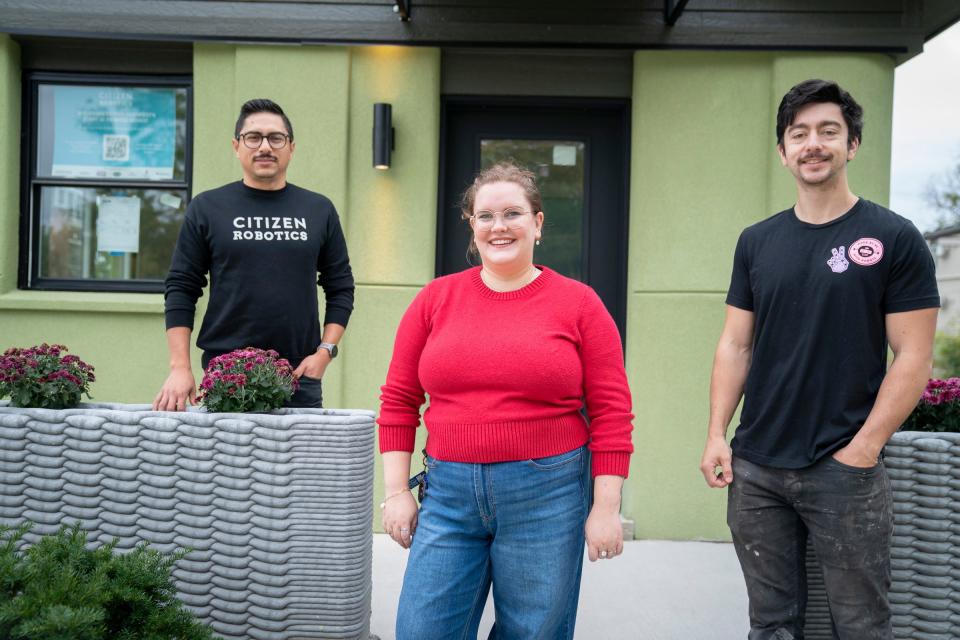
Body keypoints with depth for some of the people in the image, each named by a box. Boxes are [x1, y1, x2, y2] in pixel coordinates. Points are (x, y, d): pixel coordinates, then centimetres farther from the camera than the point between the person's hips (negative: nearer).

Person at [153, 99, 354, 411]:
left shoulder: (319, 210, 9)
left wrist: (325, 351, -2)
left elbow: (340, 288, 10)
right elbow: (181, 290, 3)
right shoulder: (206, 208, 5)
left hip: (300, 378, 1)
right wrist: (180, 368, -5)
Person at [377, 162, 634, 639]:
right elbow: (398, 401, 8)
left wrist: (606, 507, -6)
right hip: (449, 493, 2)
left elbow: (611, 412, -2)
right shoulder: (436, 299, 5)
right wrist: (397, 491, 4)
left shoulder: (578, 303, -1)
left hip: (547, 496, -2)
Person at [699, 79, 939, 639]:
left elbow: (913, 357, -7)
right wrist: (716, 435, 1)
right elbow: (736, 347, 10)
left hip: (846, 469, -3)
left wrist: (862, 450, -13)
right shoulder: (757, 242, 8)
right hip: (755, 468, 4)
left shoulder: (894, 239, -3)